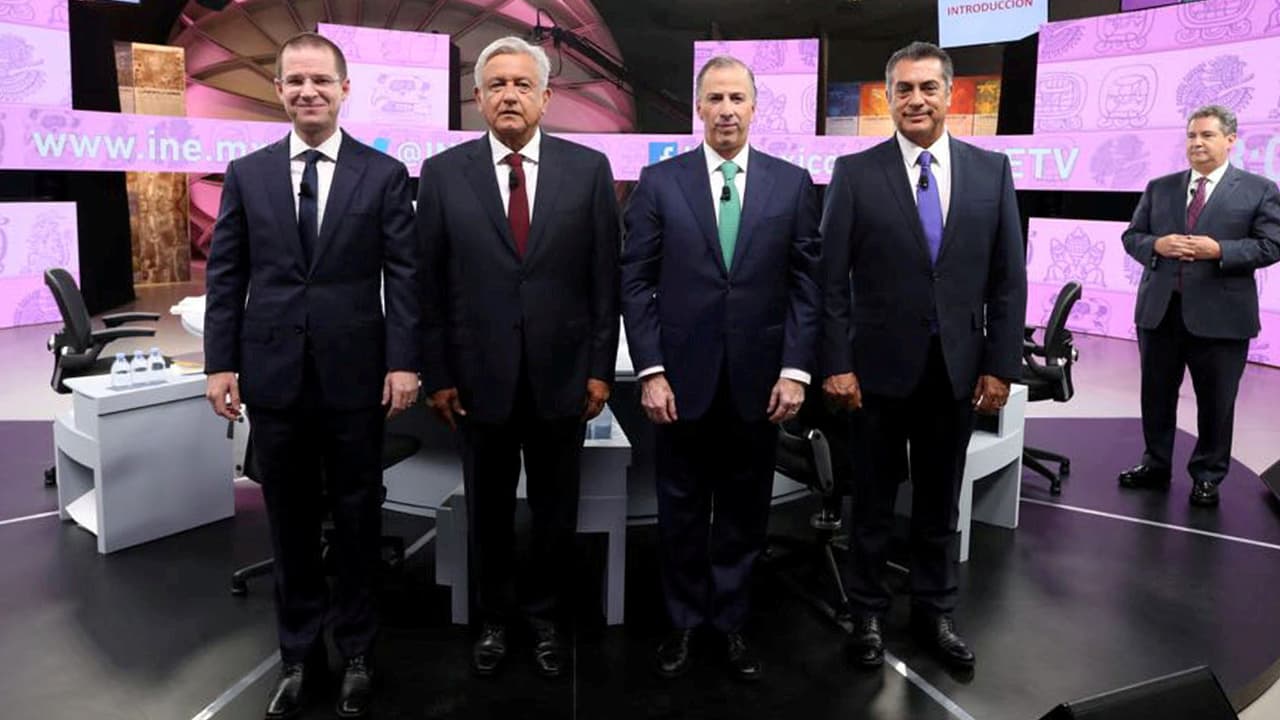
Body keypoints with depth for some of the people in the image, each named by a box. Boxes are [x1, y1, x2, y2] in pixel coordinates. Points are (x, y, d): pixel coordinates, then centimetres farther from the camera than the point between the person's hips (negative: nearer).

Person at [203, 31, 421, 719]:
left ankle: (356, 653, 27)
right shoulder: (247, 174, 7)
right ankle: (297, 654, 29)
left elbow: (404, 276, -4)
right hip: (274, 375, 2)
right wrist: (220, 363, 0)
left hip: (354, 374, -2)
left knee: (357, 520, 10)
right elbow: (225, 276, 6)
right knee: (290, 522, 12)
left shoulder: (384, 174, 0)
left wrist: (403, 363, -11)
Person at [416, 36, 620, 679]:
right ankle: (493, 620, 35)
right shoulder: (443, 173, 0)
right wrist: (436, 374, -2)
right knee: (488, 513, 15)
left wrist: (601, 367, -2)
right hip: (480, 377, 0)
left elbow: (606, 277, 0)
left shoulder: (588, 169, 0)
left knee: (556, 513, 14)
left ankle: (544, 619, 35)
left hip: (562, 375, 0)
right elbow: (429, 283, 0)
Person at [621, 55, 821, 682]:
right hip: (682, 378, 0)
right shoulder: (659, 181, 1)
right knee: (681, 511, 11)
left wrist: (796, 370, -6)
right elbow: (636, 281, -1)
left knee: (744, 511, 12)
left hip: (758, 380, 1)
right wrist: (650, 371, -8)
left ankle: (731, 621, 29)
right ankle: (683, 621, 29)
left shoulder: (792, 183, 4)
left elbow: (806, 283, 2)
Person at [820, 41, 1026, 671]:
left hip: (957, 371, 2)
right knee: (872, 502, 11)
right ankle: (868, 614, 28)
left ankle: (935, 613, 32)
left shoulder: (991, 171, 4)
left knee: (940, 503, 15)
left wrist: (1000, 366, -1)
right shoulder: (854, 172, -3)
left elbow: (1008, 279, 4)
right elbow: (832, 280, -5)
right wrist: (836, 364, -10)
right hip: (879, 368, -2)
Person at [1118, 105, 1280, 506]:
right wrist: (1156, 245, -11)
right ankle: (1156, 465, 28)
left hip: (1220, 315, -3)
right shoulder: (1159, 188, 10)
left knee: (1216, 402, 7)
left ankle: (1207, 477, 22)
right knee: (1156, 395, 13)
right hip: (1159, 310, 3)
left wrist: (1220, 250, -18)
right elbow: (1131, 236, 9)